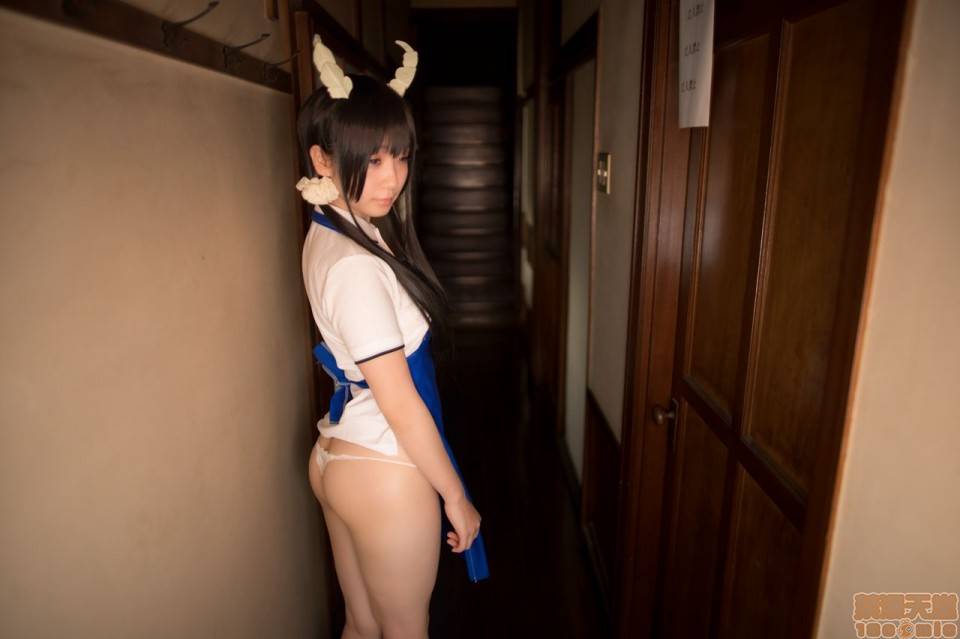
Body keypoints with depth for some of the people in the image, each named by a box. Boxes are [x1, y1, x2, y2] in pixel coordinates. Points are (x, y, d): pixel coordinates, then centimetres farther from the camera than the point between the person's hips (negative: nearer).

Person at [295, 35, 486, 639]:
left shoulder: (332, 234, 0)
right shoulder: (354, 268, -27)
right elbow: (402, 407, -21)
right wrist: (457, 498, -12)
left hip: (340, 456, 9)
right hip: (385, 473, -9)